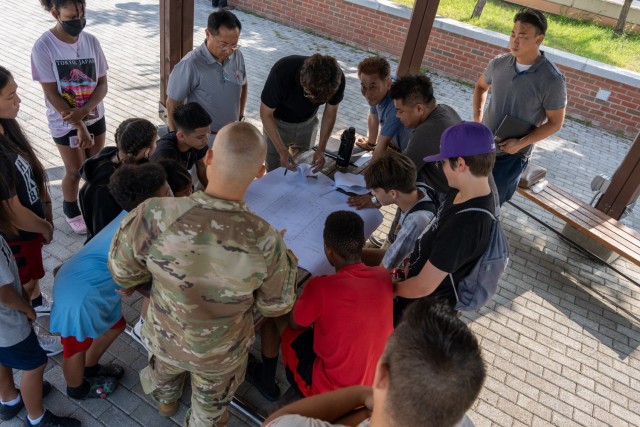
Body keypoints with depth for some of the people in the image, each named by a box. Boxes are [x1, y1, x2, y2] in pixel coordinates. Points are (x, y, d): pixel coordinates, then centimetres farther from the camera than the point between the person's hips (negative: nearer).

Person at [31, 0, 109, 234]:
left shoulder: (91, 41, -6)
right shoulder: (43, 46, -17)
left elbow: (102, 84, -5)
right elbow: (52, 94, -17)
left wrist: (83, 111, -20)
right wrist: (79, 125, -18)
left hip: (95, 117, 4)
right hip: (64, 122, -3)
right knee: (75, 171, 9)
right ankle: (71, 211, 35)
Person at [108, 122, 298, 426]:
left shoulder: (154, 216, -35)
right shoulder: (265, 241, -36)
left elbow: (122, 274, -16)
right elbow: (275, 306, -17)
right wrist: (285, 258, -1)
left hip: (164, 338, 3)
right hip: (221, 354, -2)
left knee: (166, 368, 40)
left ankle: (166, 402, 72)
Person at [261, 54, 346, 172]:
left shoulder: (337, 79, -29)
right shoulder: (281, 72, -37)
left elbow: (330, 113, -11)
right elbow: (266, 114, -24)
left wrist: (321, 149, -21)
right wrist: (282, 151, -32)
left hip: (307, 123, 2)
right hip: (277, 123, -2)